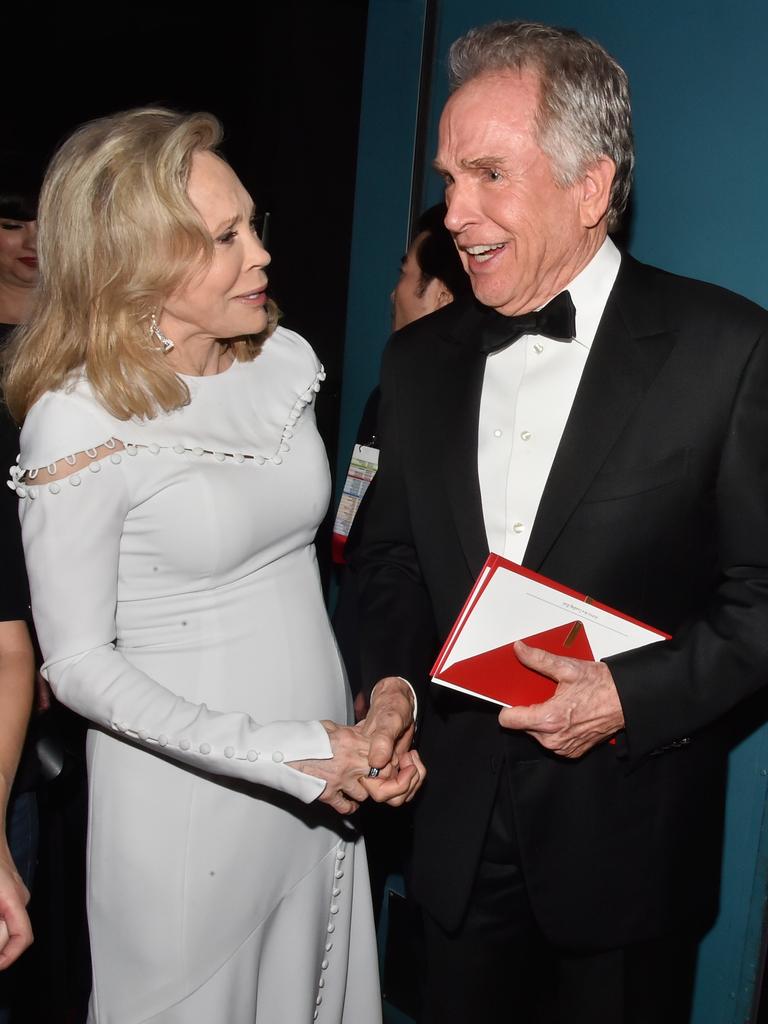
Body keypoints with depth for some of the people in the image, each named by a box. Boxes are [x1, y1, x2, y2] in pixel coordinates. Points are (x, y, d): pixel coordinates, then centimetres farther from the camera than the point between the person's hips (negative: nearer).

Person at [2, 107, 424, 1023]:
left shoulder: (284, 358, -2)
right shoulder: (80, 422, -20)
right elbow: (78, 663, -15)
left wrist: (383, 698, 1)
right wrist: (274, 752, -22)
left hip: (322, 769, 6)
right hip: (187, 793, -5)